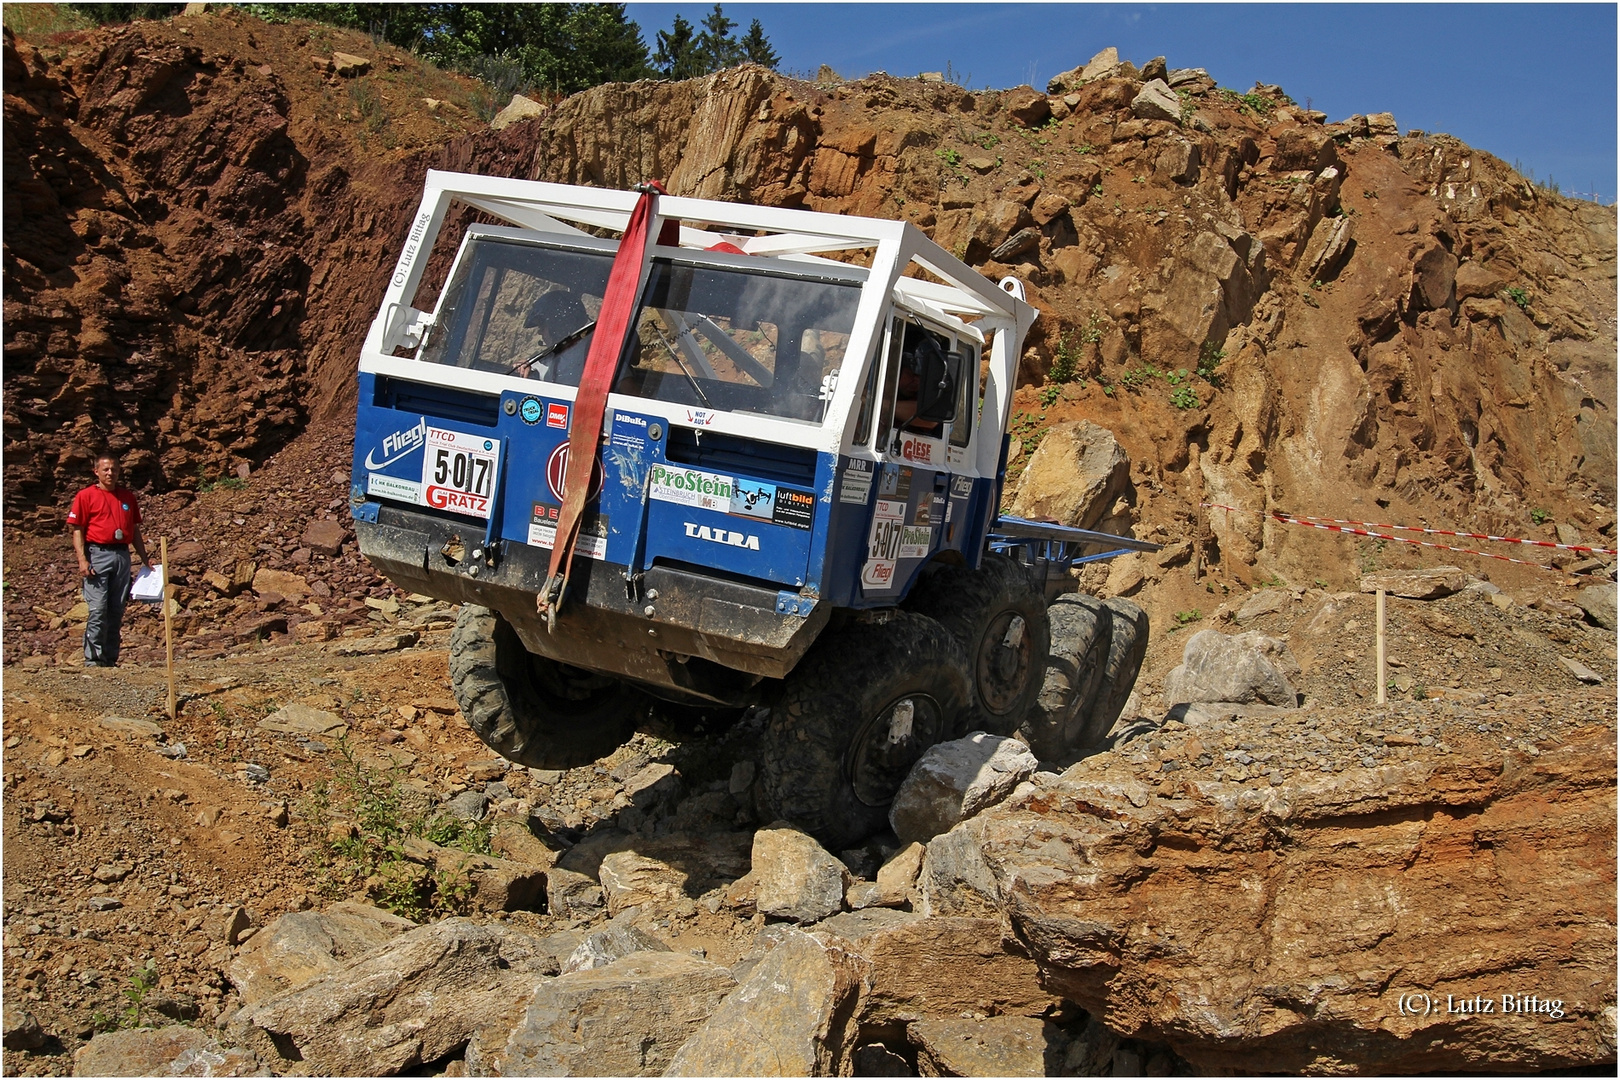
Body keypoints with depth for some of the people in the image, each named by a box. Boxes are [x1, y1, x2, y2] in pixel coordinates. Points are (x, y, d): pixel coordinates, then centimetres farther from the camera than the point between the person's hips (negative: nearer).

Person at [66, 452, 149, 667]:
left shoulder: (128, 496, 16)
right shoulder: (86, 496, 2)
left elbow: (135, 530, 21)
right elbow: (77, 530, -2)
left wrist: (144, 559, 16)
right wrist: (82, 559, -13)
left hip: (122, 555, 4)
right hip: (98, 555, -4)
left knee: (117, 611, 5)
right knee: (98, 610, -9)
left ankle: (111, 658, 11)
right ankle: (93, 658, -4)